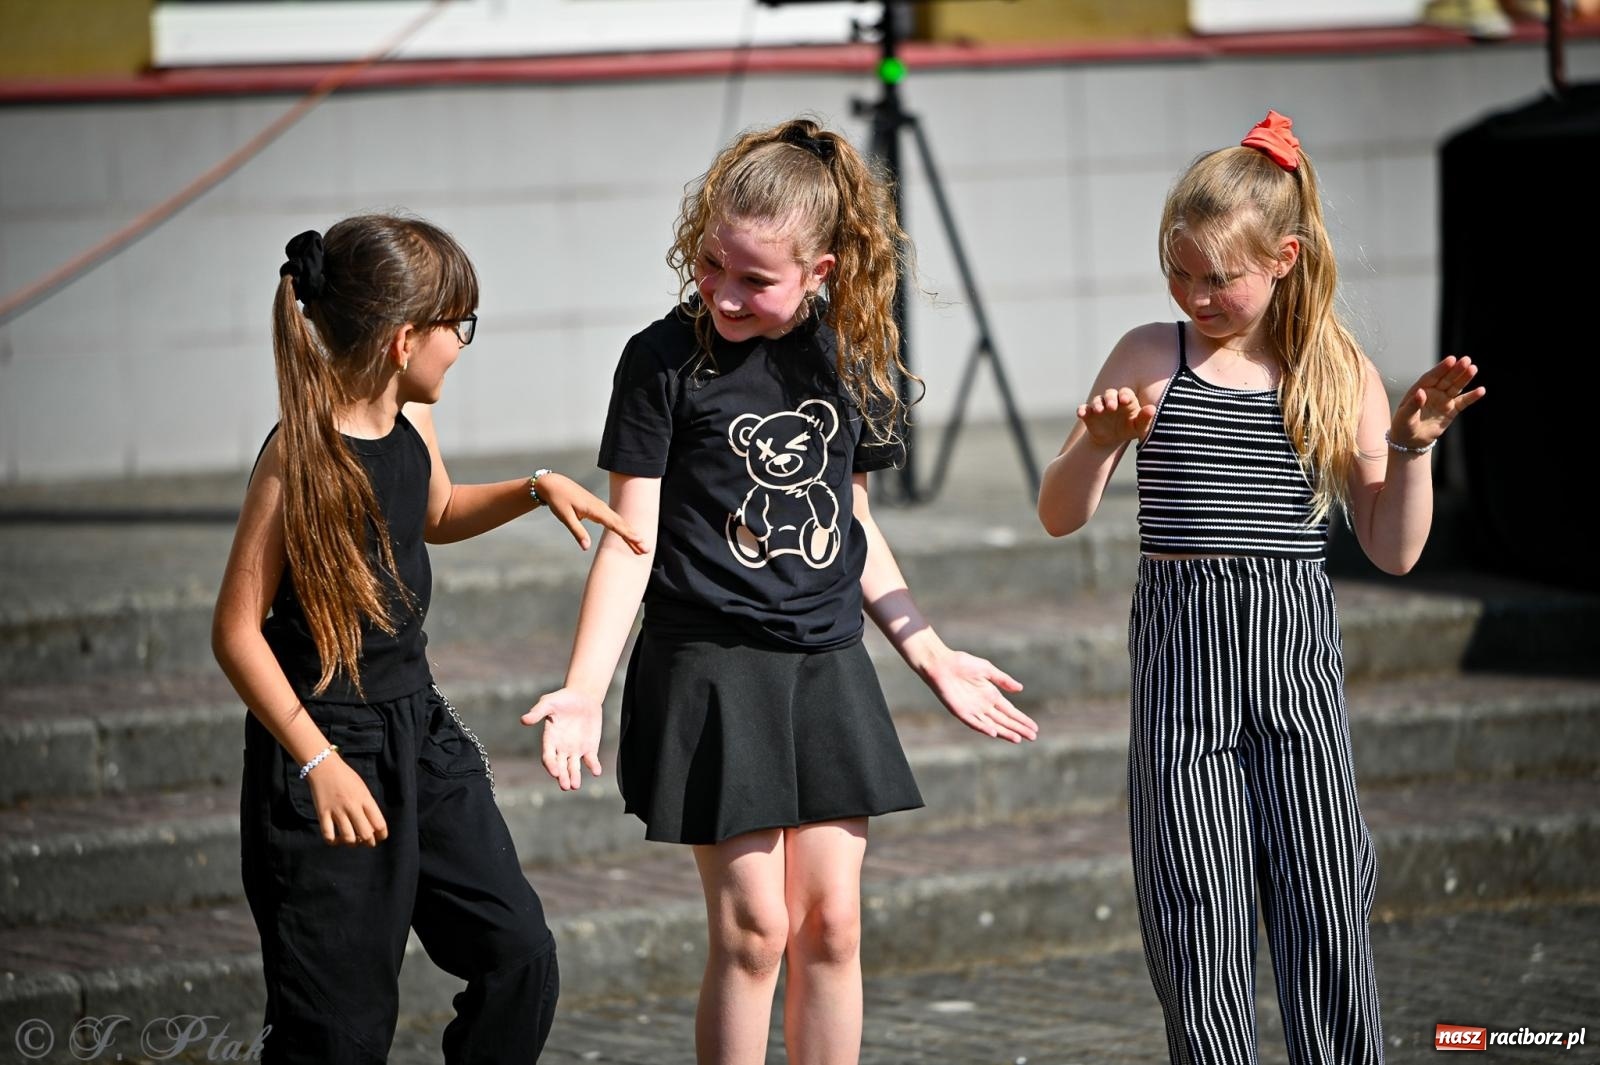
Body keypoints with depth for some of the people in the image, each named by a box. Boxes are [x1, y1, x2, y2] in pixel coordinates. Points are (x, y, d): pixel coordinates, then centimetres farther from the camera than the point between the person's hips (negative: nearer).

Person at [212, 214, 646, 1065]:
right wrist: (319, 763, -24)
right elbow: (237, 631, -18)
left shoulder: (411, 426, 4)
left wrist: (536, 489, 11)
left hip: (421, 733, 8)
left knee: (521, 960, 6)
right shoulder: (302, 453, -19)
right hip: (328, 744, -8)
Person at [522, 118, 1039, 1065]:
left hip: (827, 668, 4)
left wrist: (933, 656, 17)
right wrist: (584, 690, -17)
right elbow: (632, 540, -9)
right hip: (710, 668, -4)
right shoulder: (667, 361, -9)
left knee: (832, 923, 4)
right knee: (754, 925, -6)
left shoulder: (850, 357, 4)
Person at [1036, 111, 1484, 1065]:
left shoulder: (1339, 375, 5)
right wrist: (1098, 444, -16)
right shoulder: (1151, 359, 3)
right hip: (1180, 642, 0)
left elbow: (1394, 550, 6)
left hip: (1297, 647, 0)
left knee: (1324, 907, -1)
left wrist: (1411, 446, -9)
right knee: (1197, 911, -1)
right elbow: (1060, 517, 3)